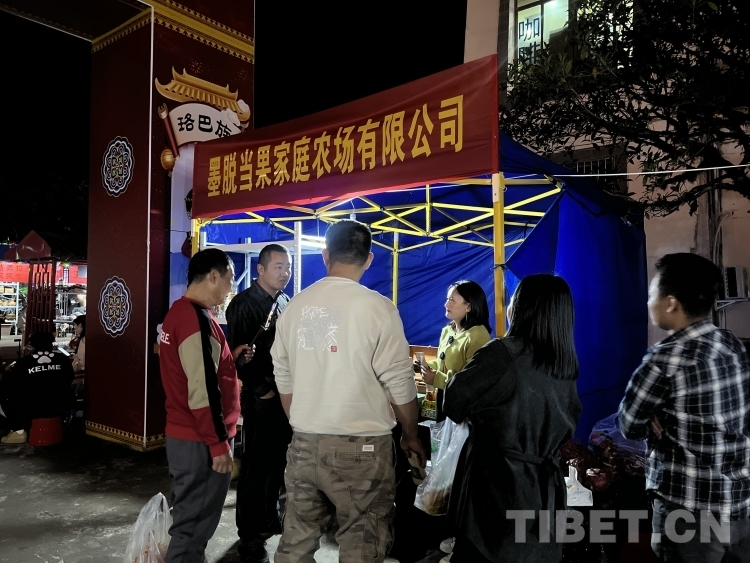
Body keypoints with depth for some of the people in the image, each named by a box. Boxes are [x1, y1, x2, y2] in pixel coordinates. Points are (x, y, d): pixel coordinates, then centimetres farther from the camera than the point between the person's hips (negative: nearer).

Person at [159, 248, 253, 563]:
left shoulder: (179, 312, 10)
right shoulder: (197, 318, -21)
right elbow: (202, 391, -24)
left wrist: (230, 358, 9)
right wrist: (219, 443, -18)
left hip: (183, 435, 10)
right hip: (200, 441, -10)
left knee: (188, 518, 22)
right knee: (194, 525, 5)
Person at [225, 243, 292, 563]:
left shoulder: (285, 302, 11)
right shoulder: (244, 304, -12)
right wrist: (260, 389, -15)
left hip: (285, 393, 7)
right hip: (261, 397, -7)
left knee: (278, 460, 16)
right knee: (257, 464, 3)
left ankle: (269, 517, 35)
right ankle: (250, 536, 19)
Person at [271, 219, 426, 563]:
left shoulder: (295, 306, 3)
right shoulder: (376, 307, -11)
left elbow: (284, 380, 10)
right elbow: (399, 384, -8)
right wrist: (411, 436, 8)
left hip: (303, 443, 5)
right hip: (360, 446, -5)